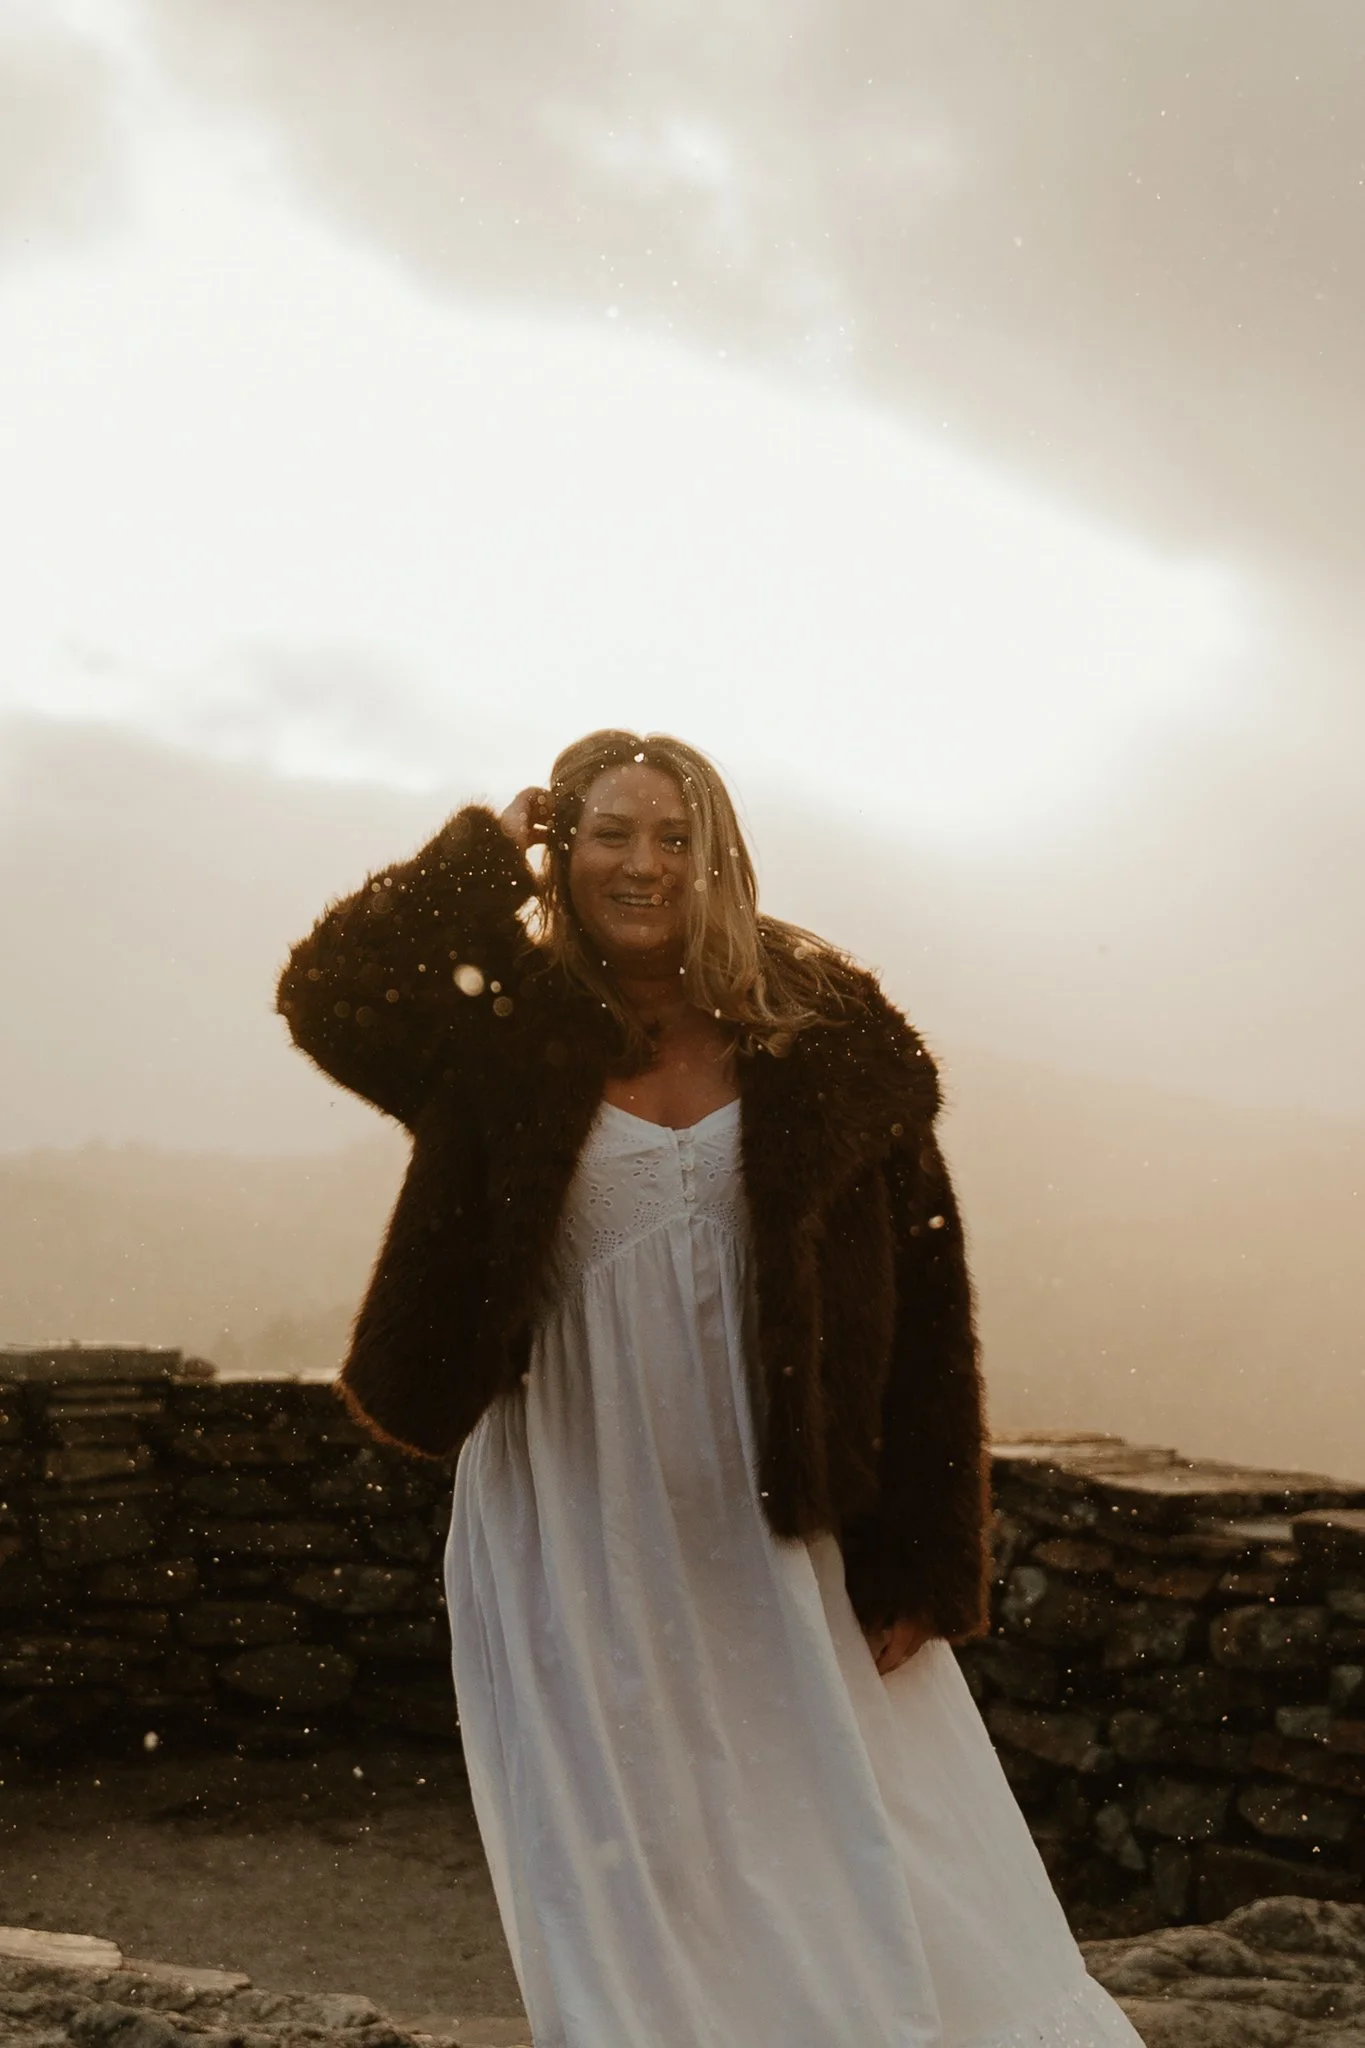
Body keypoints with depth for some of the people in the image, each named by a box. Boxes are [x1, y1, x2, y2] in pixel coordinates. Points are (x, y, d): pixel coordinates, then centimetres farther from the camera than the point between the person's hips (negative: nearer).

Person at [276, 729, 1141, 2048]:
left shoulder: (825, 1036, -3)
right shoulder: (507, 1040, -2)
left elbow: (918, 1300, -3)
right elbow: (326, 994, -20)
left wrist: (921, 1559, -5)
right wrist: (488, 855, -9)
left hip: (779, 1528, 1)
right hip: (579, 1531, 0)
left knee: (873, 1872, 8)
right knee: (632, 1877, 11)